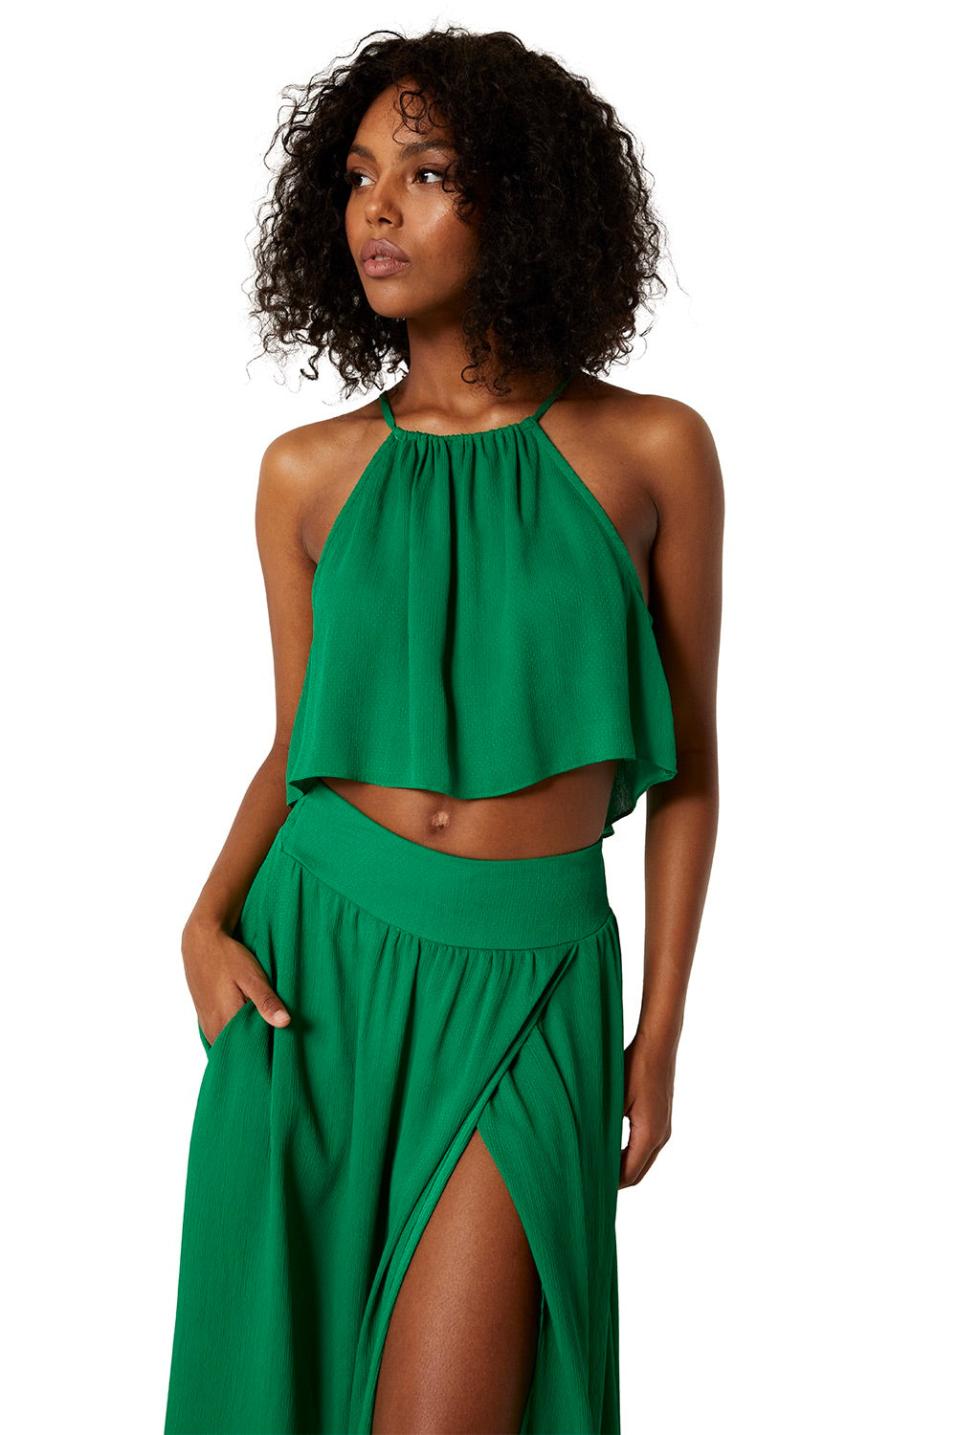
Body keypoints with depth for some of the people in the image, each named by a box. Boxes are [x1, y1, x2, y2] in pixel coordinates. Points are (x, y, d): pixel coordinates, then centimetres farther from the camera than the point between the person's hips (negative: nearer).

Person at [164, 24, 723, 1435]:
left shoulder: (651, 451, -2)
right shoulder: (309, 471, 3)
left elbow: (684, 762, 3)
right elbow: (296, 743, 10)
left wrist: (661, 1034, 2)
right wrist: (210, 919, -8)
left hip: (528, 978, -2)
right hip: (318, 951, 2)